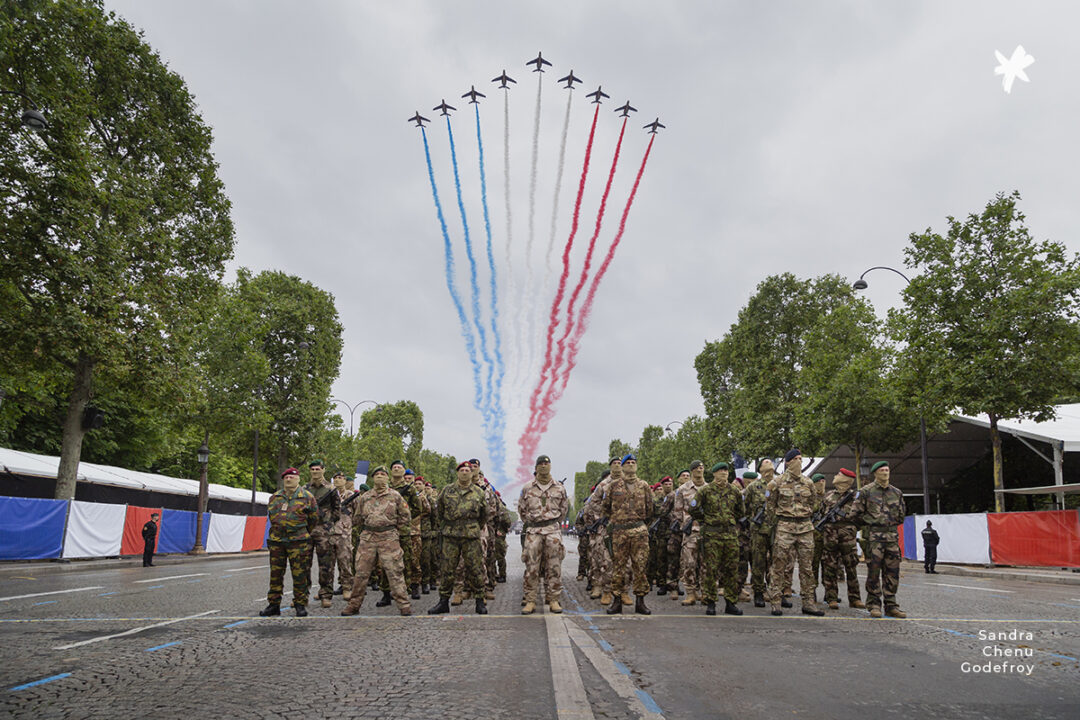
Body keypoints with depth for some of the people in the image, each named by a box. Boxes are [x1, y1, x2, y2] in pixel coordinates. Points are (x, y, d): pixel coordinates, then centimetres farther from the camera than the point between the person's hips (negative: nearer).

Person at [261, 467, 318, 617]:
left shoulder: (307, 497, 1)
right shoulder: (275, 497, 12)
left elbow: (314, 519, 8)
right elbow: (270, 514, 24)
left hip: (298, 542, -4)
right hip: (276, 541, 4)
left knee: (300, 574, -2)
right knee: (275, 574, 7)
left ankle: (300, 604, 7)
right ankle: (273, 604, 17)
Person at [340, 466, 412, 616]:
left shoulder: (395, 496, 4)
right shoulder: (364, 497, 11)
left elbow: (406, 516, 8)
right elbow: (357, 517, 22)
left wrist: (394, 529, 6)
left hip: (389, 538, -3)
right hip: (367, 538, 3)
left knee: (395, 572, -5)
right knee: (361, 572, 5)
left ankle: (404, 605, -1)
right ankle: (354, 605, 16)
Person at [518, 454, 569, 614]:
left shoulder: (559, 488, 6)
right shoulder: (527, 488, 4)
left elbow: (564, 508, 17)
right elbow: (521, 508, 15)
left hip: (553, 530, 1)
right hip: (533, 531, 0)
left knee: (554, 567, 1)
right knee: (531, 567, -2)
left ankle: (553, 600, 9)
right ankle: (530, 601, 4)